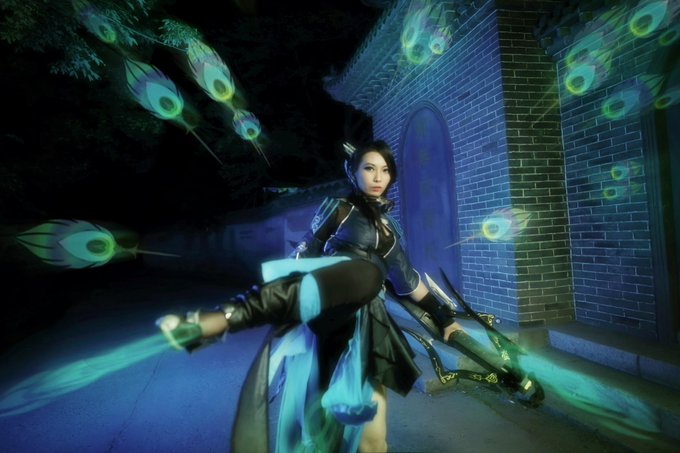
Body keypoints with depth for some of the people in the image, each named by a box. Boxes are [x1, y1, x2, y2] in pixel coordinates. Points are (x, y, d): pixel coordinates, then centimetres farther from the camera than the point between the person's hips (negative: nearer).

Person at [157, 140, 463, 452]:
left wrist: (442, 317, 25)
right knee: (366, 274, -41)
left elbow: (407, 280, 28)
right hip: (328, 312, -5)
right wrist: (279, 313, -5)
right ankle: (230, 315, -48)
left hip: (367, 324, 6)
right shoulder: (338, 208, 7)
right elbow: (303, 255, 2)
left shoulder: (388, 227, 23)